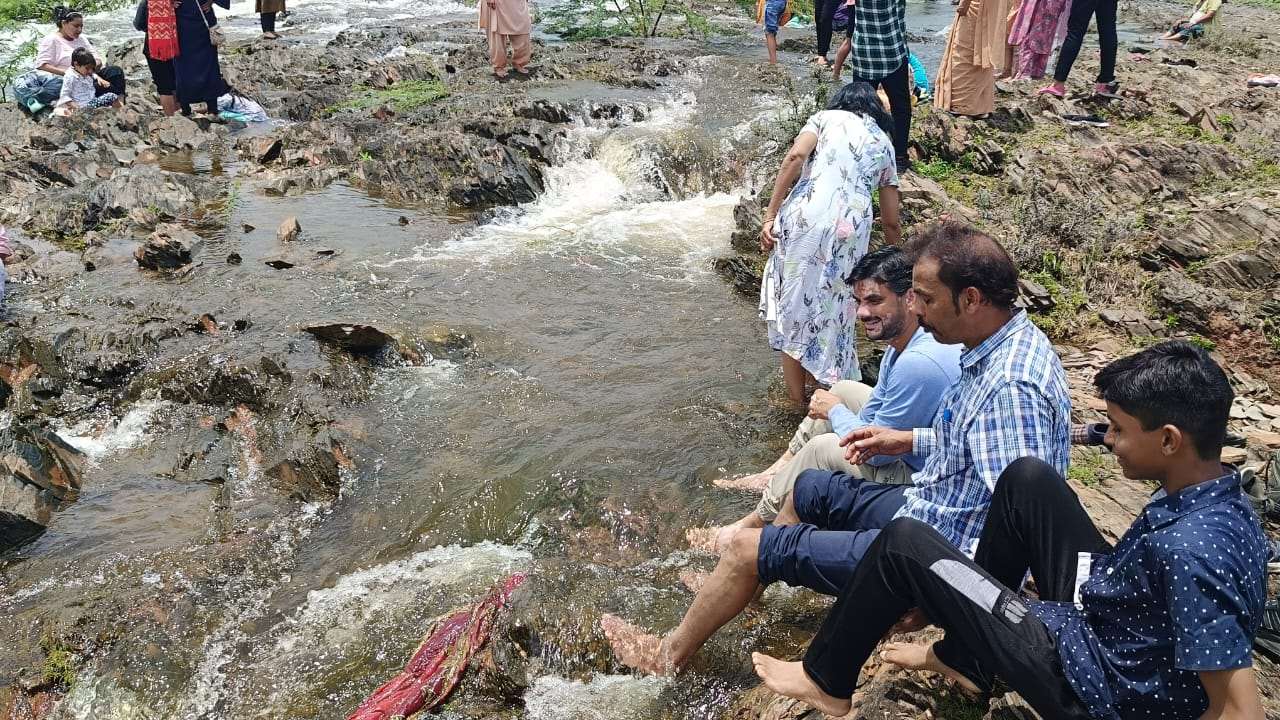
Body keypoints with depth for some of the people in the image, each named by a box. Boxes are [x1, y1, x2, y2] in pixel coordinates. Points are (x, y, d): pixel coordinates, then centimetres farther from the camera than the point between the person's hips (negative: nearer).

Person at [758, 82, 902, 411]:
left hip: (805, 215, -2)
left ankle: (797, 398, 17)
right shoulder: (884, 143, 27)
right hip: (850, 225, 2)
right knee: (831, 306, 18)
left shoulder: (826, 117, 19)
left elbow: (795, 156, -3)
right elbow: (891, 221, 28)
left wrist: (769, 216, -3)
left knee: (794, 301, 10)